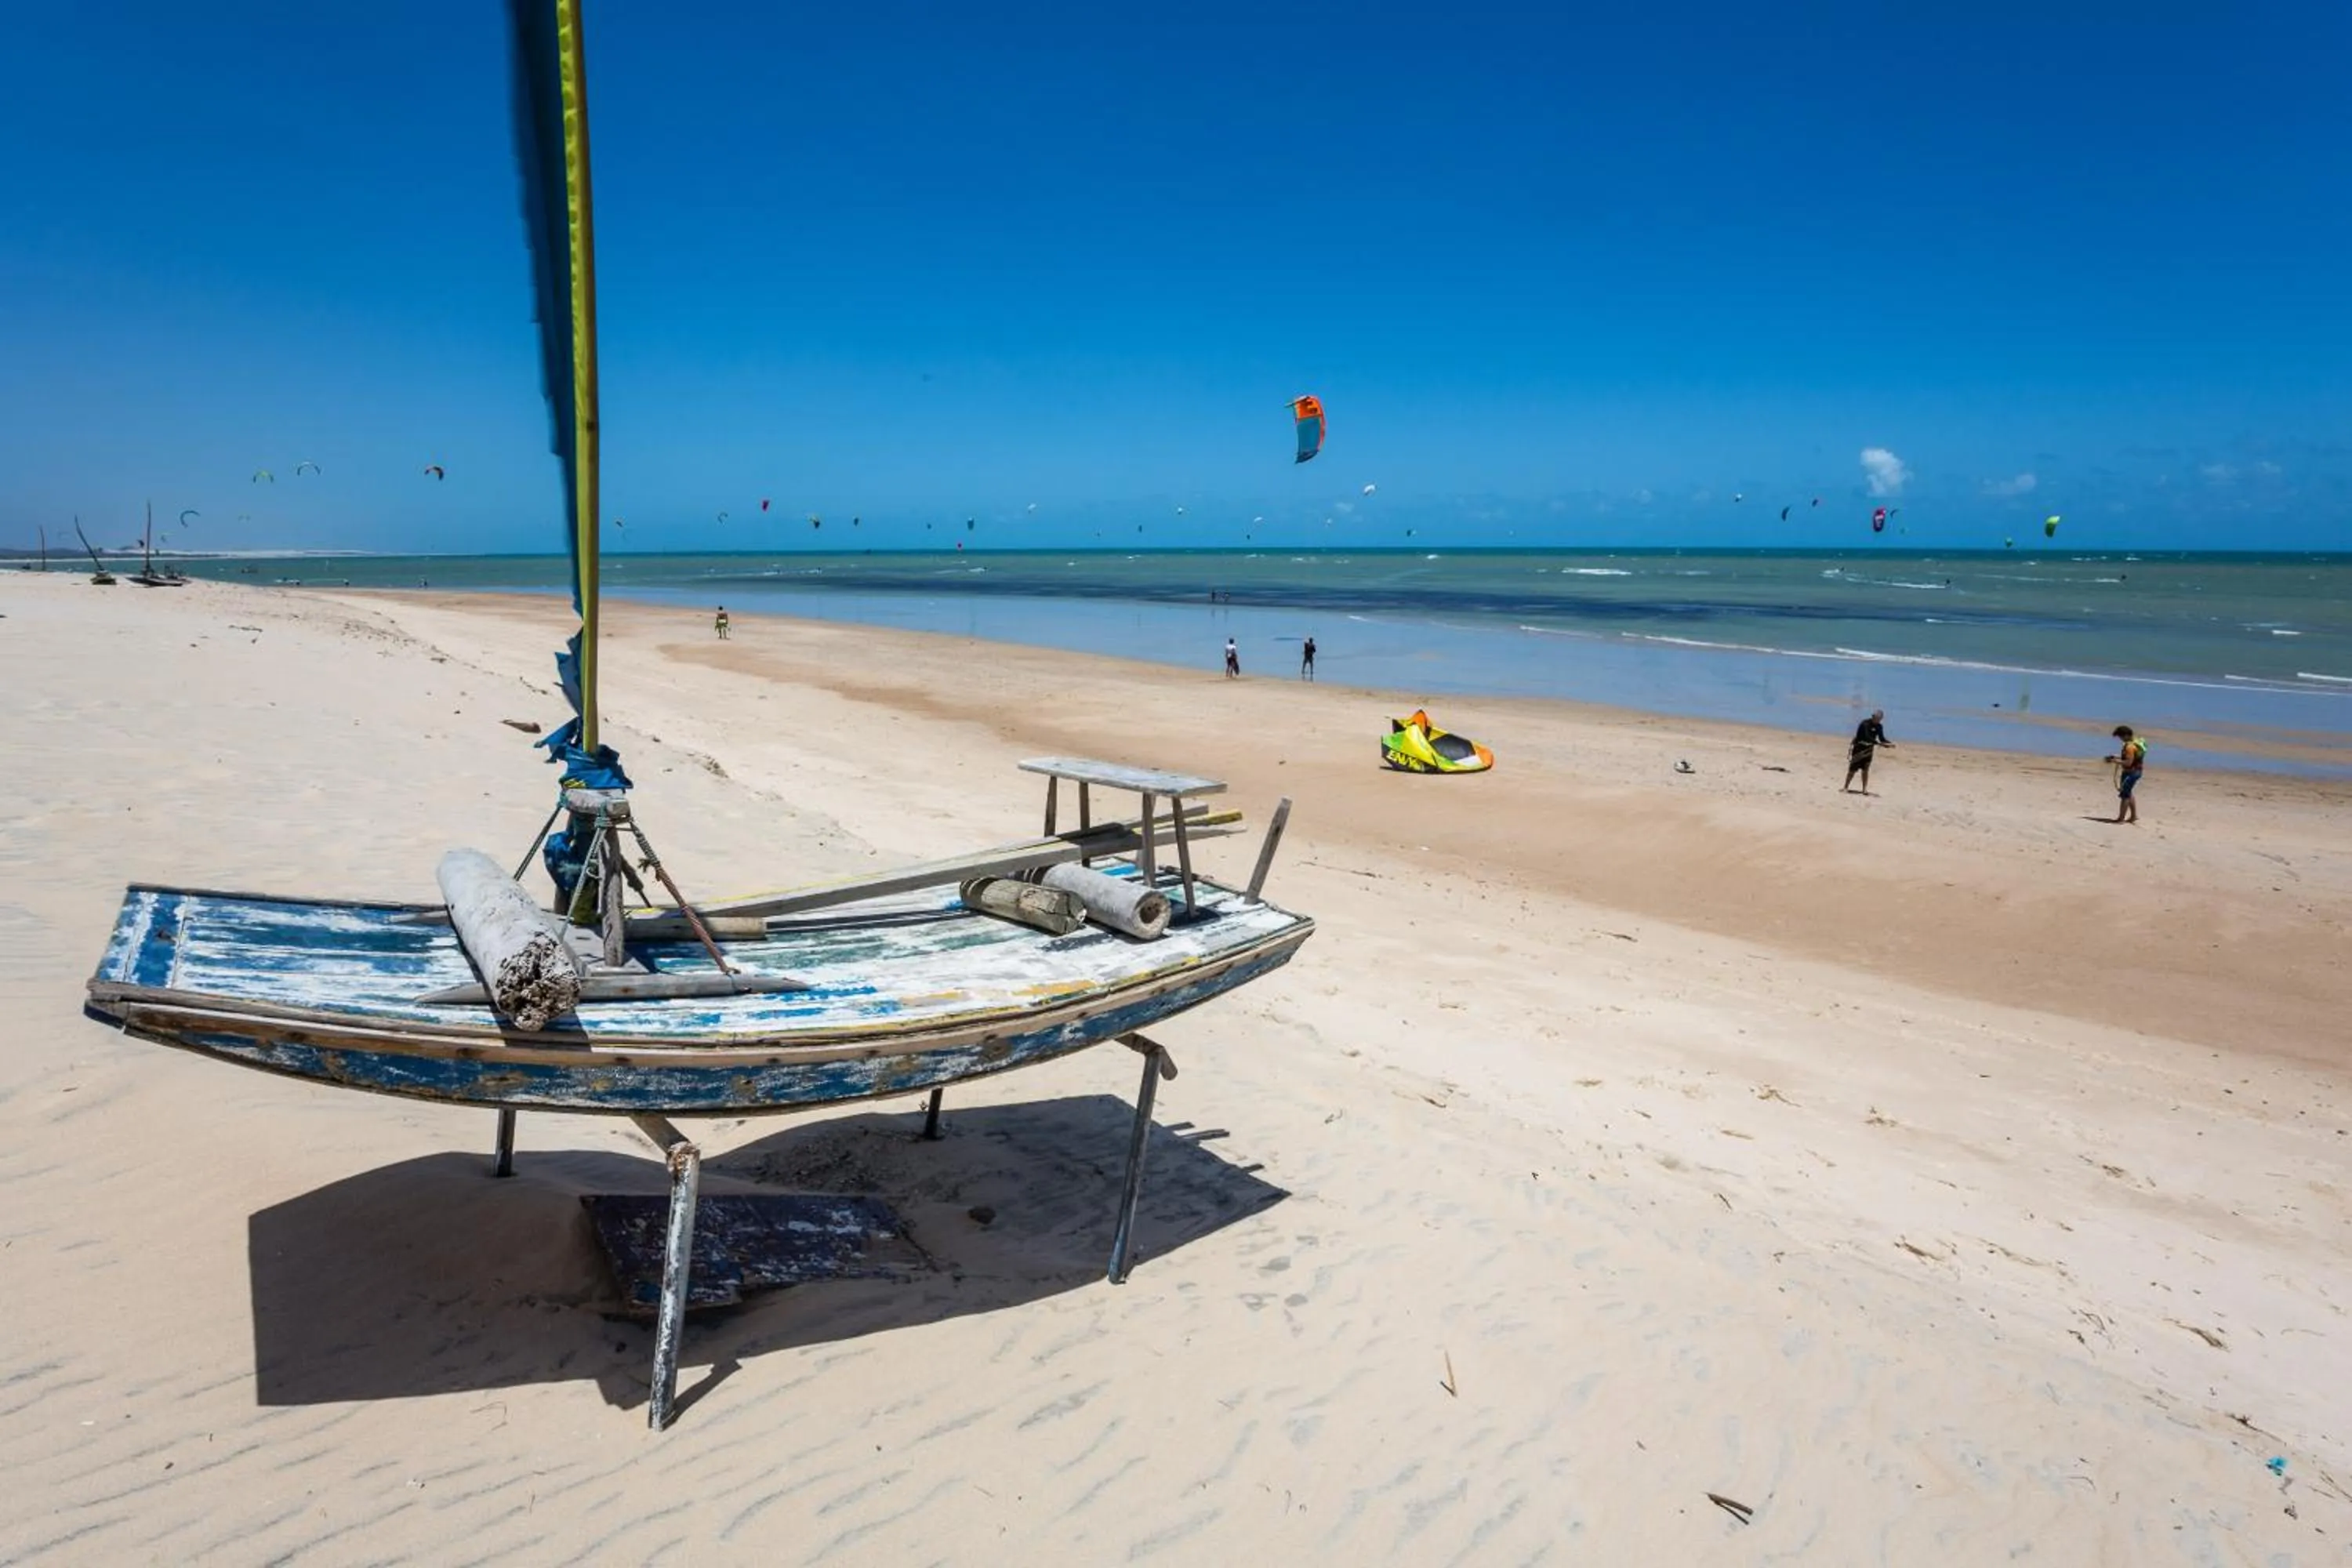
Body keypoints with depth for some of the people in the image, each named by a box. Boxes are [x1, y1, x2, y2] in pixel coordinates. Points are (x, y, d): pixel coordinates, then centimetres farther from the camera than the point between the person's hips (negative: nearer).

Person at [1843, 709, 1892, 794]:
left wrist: (1890, 743, -17)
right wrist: (1879, 743, -40)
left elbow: (1882, 738, 2)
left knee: (1865, 769, 3)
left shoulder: (1879, 727, -1)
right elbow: (1867, 738, -32)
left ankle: (1865, 789, 7)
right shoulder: (1865, 724, -22)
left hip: (1868, 749, 5)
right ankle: (1845, 787, 12)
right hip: (1859, 748, -5)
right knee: (1853, 769, 0)